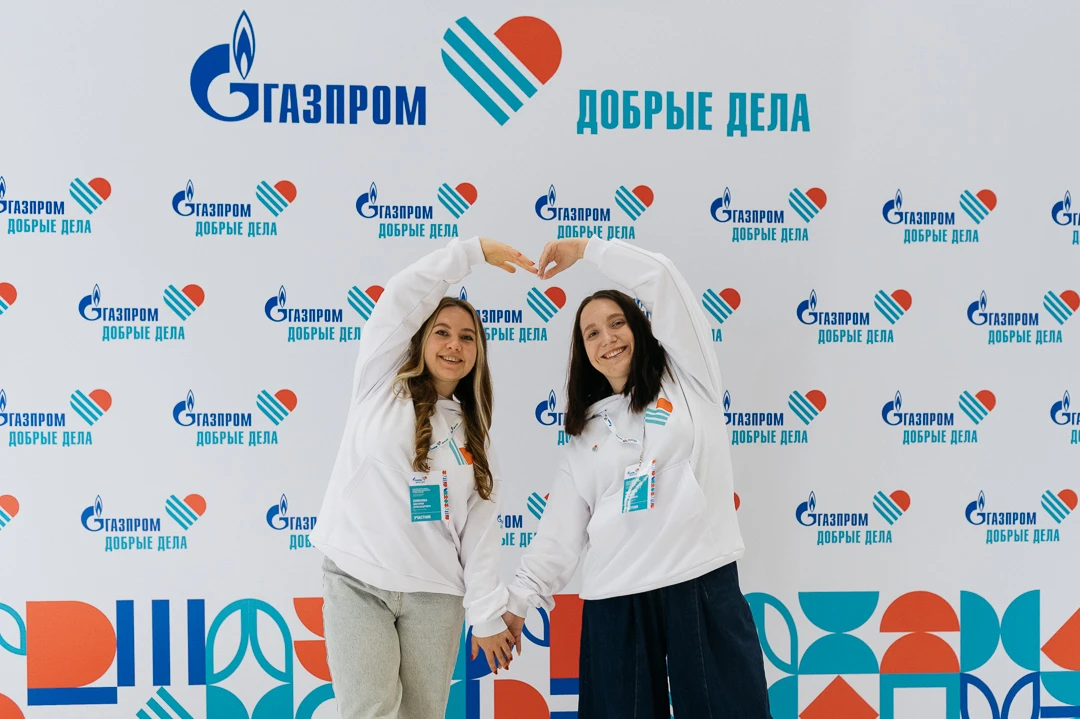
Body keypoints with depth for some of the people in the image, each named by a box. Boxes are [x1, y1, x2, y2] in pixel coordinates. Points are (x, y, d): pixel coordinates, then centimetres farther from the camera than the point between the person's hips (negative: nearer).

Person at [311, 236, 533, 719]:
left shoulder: (474, 437, 12)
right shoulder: (381, 384, 4)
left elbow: (481, 534, 8)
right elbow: (402, 298, -9)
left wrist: (486, 616, 4)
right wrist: (474, 251, -7)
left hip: (436, 594, 3)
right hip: (357, 583, -3)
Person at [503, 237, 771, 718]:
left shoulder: (688, 379, 9)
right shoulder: (587, 430, 16)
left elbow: (660, 279, -1)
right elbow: (561, 527, 12)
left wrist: (586, 249, 8)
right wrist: (519, 599, 6)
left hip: (704, 585, -2)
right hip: (614, 600, 3)